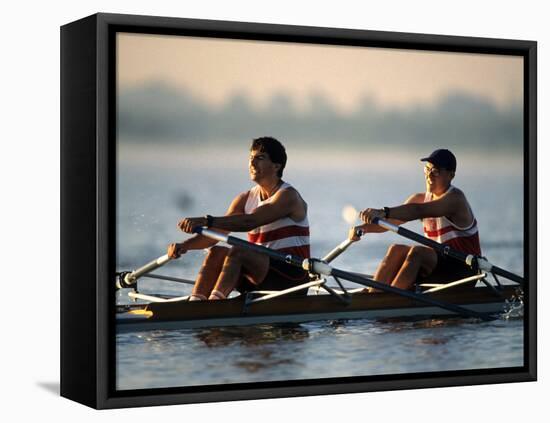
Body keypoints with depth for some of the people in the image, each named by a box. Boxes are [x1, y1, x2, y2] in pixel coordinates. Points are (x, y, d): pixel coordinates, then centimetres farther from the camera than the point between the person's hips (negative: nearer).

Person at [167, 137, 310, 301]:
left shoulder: (288, 196, -10)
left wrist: (207, 221, -38)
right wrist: (185, 245, -16)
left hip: (291, 276, -7)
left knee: (238, 251, -29)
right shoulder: (245, 200, 12)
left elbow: (249, 222, -27)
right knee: (216, 252, -14)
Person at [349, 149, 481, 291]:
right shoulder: (421, 198, 9)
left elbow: (419, 210, -33)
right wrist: (365, 227, -22)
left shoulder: (455, 198, -15)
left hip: (464, 269, -7)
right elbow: (392, 221, -2)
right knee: (396, 250, -14)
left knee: (417, 251, -29)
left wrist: (383, 212, -46)